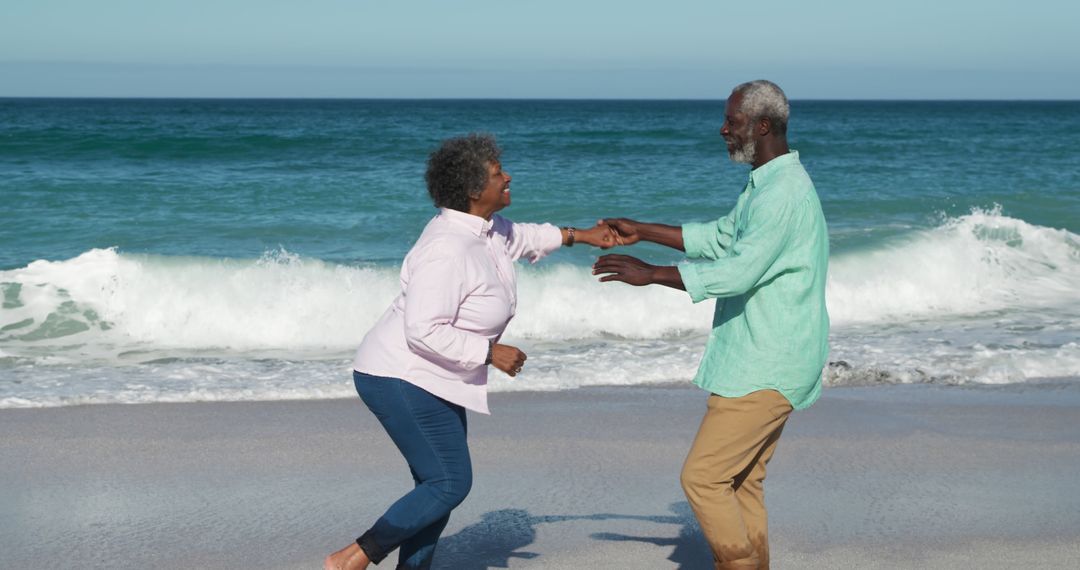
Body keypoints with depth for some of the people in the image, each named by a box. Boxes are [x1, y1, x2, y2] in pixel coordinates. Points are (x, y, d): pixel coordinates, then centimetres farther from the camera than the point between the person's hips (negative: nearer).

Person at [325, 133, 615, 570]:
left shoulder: (481, 225, 5)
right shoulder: (447, 251, -25)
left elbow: (519, 238, 30)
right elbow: (424, 332, -29)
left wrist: (579, 235, 31)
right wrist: (490, 353, -22)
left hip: (433, 382, 10)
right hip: (402, 381, -10)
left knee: (439, 484, 11)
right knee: (450, 483, -9)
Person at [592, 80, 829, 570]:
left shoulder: (783, 194, -20)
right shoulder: (766, 185, 14)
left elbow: (738, 271, -27)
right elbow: (720, 239, 25)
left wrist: (650, 273, -21)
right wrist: (641, 232, 20)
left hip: (766, 368, -10)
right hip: (763, 363, 10)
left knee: (703, 478, -9)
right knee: (743, 482, 13)